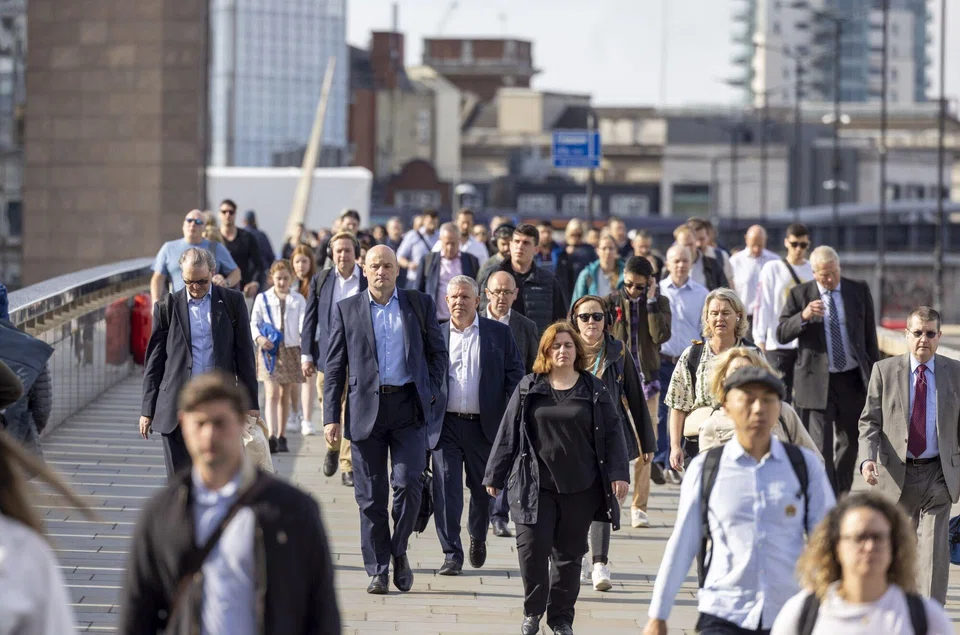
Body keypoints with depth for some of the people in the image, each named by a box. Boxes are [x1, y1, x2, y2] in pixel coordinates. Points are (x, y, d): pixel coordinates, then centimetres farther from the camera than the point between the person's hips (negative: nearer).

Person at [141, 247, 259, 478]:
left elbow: (244, 354, 7)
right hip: (177, 407, 0)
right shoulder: (167, 307, 5)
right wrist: (148, 410, 4)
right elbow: (154, 362, 7)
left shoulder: (232, 302, 6)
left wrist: (250, 403, 3)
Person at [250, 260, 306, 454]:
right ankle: (271, 437, -24)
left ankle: (281, 437, 19)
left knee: (285, 395, 10)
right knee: (272, 394, -13)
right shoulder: (263, 298, 3)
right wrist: (259, 338, -15)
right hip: (269, 350, -2)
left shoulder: (298, 300, 5)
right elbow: (254, 322, 5)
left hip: (291, 350, 2)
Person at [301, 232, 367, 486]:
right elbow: (310, 319, 7)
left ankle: (348, 466, 3)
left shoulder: (369, 281, 0)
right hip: (327, 355, 2)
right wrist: (306, 354, 2)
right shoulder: (320, 280, 5)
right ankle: (332, 447, 38)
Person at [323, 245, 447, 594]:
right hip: (366, 408, 0)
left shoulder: (420, 304, 9)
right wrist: (332, 416, 1)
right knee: (370, 495, 2)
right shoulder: (346, 310, 8)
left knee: (408, 483, -12)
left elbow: (437, 352, 13)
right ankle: (377, 570, 10)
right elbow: (334, 366, 7)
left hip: (409, 408, 0)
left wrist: (431, 393, 0)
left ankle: (399, 550, 11)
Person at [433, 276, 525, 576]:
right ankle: (452, 554, -3)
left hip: (484, 426, 0)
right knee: (446, 490, -8)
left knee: (483, 489, 12)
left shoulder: (499, 334, 4)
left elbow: (515, 377, 4)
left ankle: (478, 537, 38)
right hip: (445, 425, 0)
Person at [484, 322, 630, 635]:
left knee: (569, 552, 6)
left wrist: (618, 474, -5)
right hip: (535, 486, 0)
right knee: (532, 547, -8)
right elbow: (509, 431, 7)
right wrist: (495, 475, 7)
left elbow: (612, 433, 4)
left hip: (580, 489, 0)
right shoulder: (529, 388, 5)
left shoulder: (594, 390, 5)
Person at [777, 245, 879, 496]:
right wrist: (803, 316, -23)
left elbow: (870, 335, 9)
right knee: (820, 447, -8)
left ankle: (842, 494, 33)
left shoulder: (859, 291, 4)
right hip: (817, 380, -3)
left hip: (853, 380, 3)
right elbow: (781, 334, -5)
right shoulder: (800, 294, -1)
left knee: (850, 441, 15)